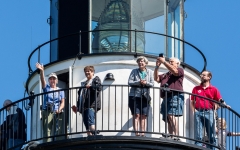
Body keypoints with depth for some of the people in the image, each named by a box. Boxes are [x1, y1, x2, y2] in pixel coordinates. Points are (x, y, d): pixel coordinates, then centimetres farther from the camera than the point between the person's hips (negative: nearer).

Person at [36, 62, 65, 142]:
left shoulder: (60, 90, 18)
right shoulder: (46, 88, 15)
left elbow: (63, 102, 9)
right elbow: (42, 80, -4)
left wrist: (59, 109, -13)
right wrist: (41, 71, -23)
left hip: (57, 113, 1)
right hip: (47, 111, -1)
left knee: (59, 132, -9)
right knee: (47, 132, -12)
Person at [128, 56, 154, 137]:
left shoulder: (149, 72, 10)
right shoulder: (134, 71, 7)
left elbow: (152, 84, 4)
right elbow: (129, 82, -2)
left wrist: (146, 83, -16)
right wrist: (139, 82, -17)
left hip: (145, 97, 2)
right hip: (135, 96, -2)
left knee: (144, 116, -1)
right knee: (136, 115, -8)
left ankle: (143, 133, 1)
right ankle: (136, 133, -12)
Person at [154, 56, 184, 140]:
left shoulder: (180, 70, 13)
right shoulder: (165, 75, 33)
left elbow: (174, 71, -9)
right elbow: (156, 79, 21)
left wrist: (164, 62, -6)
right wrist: (157, 67, 11)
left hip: (175, 96, -8)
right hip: (166, 98, 8)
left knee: (172, 116, -24)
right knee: (168, 119, -1)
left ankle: (176, 137, -33)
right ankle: (172, 138, -7)